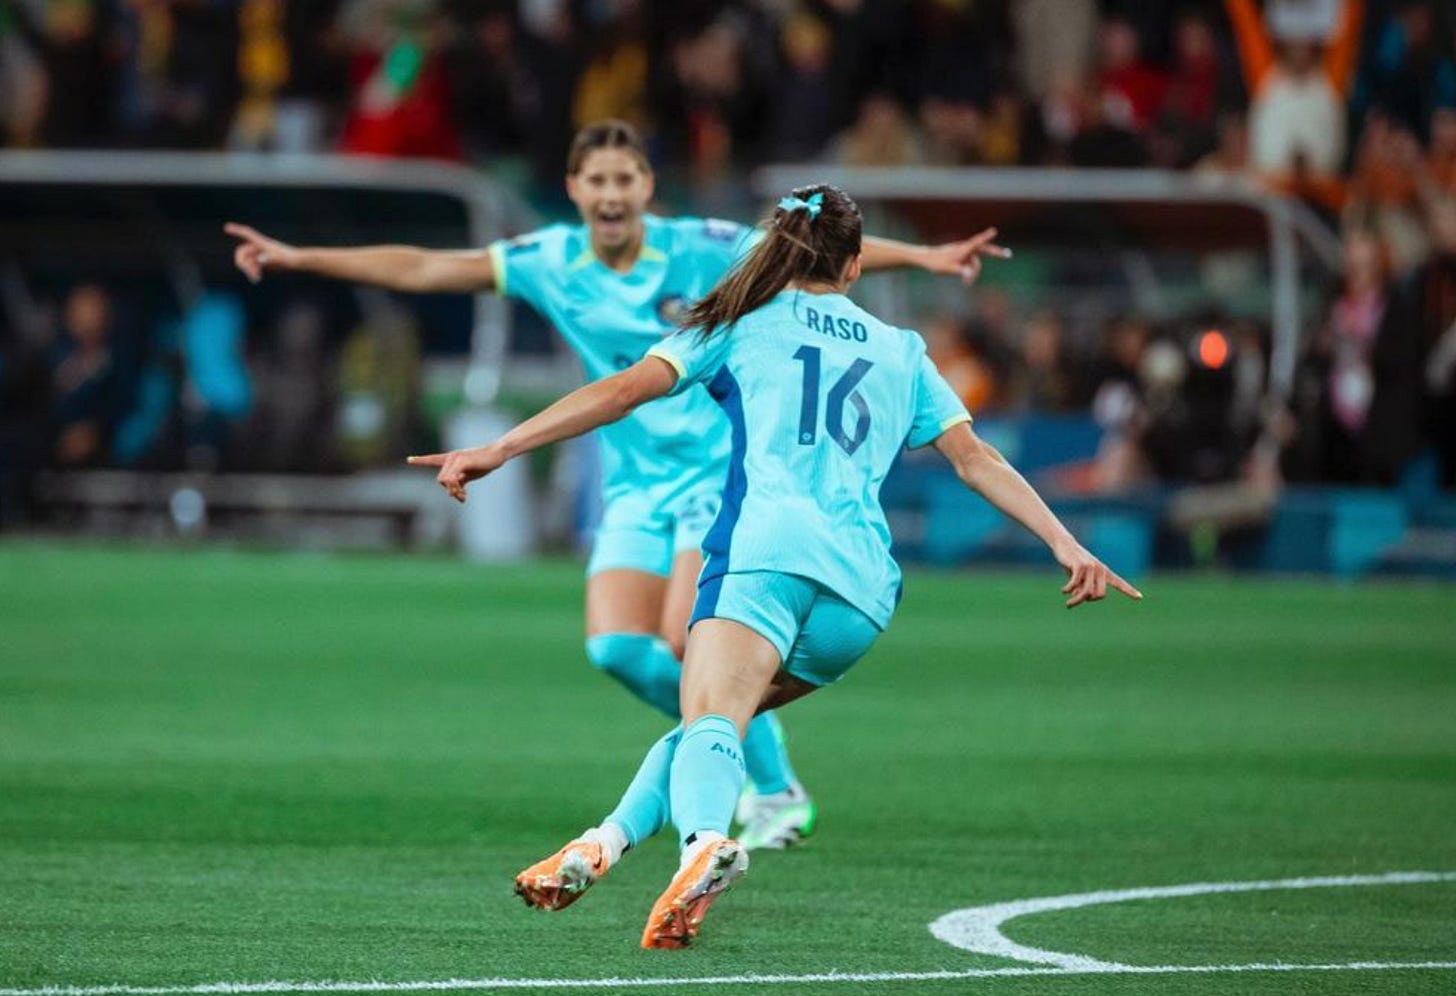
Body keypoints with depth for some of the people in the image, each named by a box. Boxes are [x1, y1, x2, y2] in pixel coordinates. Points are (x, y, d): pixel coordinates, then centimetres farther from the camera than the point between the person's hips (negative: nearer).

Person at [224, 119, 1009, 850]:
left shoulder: (699, 249, -10)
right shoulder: (551, 262, 0)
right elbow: (421, 268, 3)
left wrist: (925, 256, -20)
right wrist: (298, 258, 1)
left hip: (722, 473, -4)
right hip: (637, 488, 4)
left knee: (687, 643, -21)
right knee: (618, 649, -12)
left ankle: (777, 793, -3)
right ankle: (743, 749, 12)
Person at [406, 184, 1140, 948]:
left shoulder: (741, 321, 19)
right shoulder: (901, 351, 28)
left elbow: (626, 390, 8)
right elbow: (975, 458, 22)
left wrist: (500, 449, 6)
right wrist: (1067, 546, 22)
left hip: (765, 547, -4)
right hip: (864, 586, 4)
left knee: (711, 720, -23)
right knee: (715, 717, 18)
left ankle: (705, 841, -54)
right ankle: (606, 841, -3)